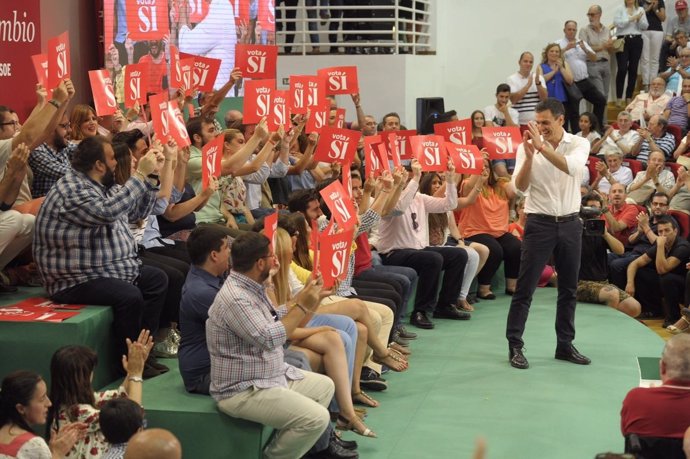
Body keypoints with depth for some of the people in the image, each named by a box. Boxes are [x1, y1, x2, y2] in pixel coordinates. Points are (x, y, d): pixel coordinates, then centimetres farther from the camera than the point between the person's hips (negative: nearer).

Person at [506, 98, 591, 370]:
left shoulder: (579, 144, -1)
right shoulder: (527, 146, -2)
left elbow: (571, 167, -23)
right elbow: (520, 187, -10)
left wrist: (541, 146, -27)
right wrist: (529, 156, -22)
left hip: (570, 223, 2)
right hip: (539, 223, -2)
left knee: (569, 289, 10)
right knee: (525, 289, -3)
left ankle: (565, 345, 21)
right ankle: (515, 346, 3)